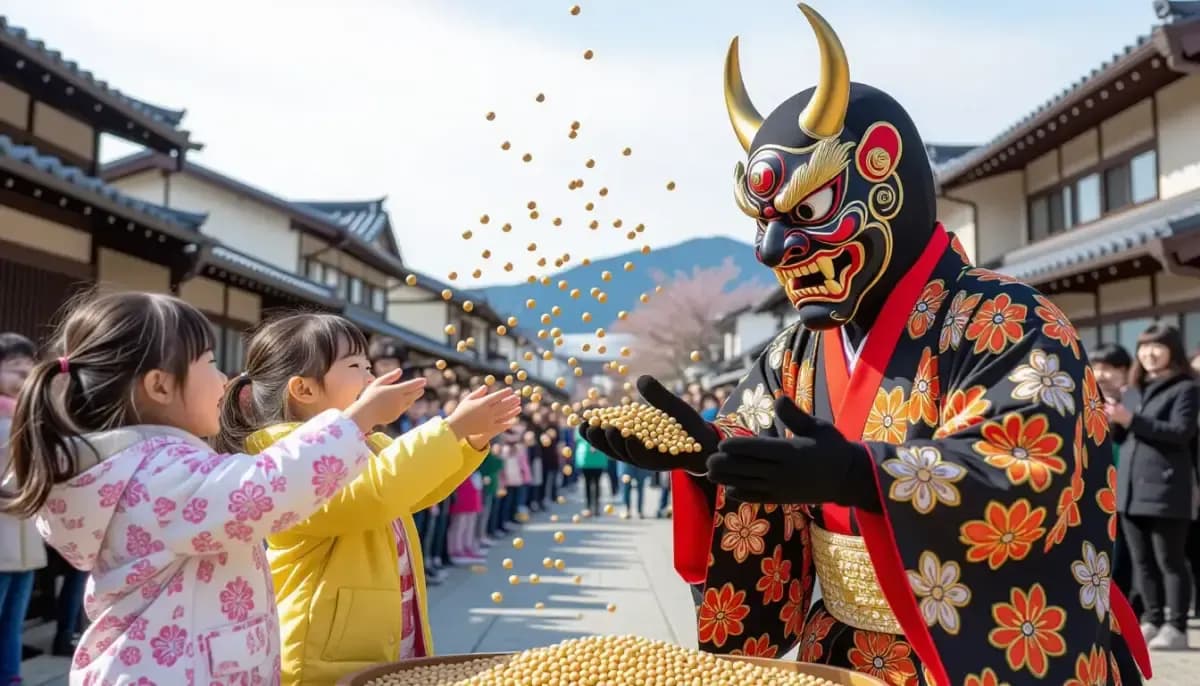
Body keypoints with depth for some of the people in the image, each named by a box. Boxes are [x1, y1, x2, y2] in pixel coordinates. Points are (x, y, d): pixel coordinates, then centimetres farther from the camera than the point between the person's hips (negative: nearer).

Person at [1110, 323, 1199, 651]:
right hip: (1130, 488, 7)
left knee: (1170, 561, -2)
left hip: (1165, 490, -7)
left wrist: (1132, 420, -20)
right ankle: (1152, 621, 18)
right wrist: (1113, 421, -2)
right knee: (1142, 561, 10)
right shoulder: (1132, 390, 18)